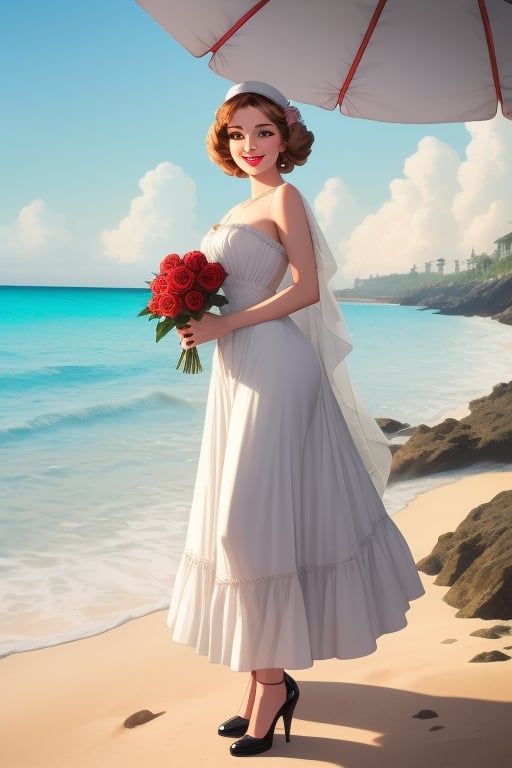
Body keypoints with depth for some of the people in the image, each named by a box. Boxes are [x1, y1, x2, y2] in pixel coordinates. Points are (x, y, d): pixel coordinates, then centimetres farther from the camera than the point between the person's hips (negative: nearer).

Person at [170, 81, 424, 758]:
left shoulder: (284, 198, -4)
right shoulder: (241, 209, 20)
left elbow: (306, 289, -13)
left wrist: (225, 325, -16)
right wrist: (197, 324, 4)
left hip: (275, 368, -9)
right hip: (238, 371, 9)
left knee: (259, 517, -9)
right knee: (246, 519, 9)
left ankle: (271, 681, 3)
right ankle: (265, 677, 17)